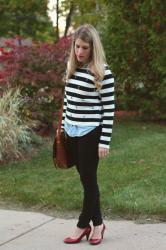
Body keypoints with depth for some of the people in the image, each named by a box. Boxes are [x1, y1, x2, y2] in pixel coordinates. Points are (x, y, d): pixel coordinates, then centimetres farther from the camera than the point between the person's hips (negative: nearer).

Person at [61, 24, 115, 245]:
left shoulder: (103, 72, -13)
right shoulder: (72, 68, 7)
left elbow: (109, 109, -12)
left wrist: (105, 141, -14)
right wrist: (63, 128, 16)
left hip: (91, 133, -6)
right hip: (72, 132, 7)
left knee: (89, 179, 4)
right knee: (85, 179, 11)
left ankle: (83, 226, 16)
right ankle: (97, 224, 22)